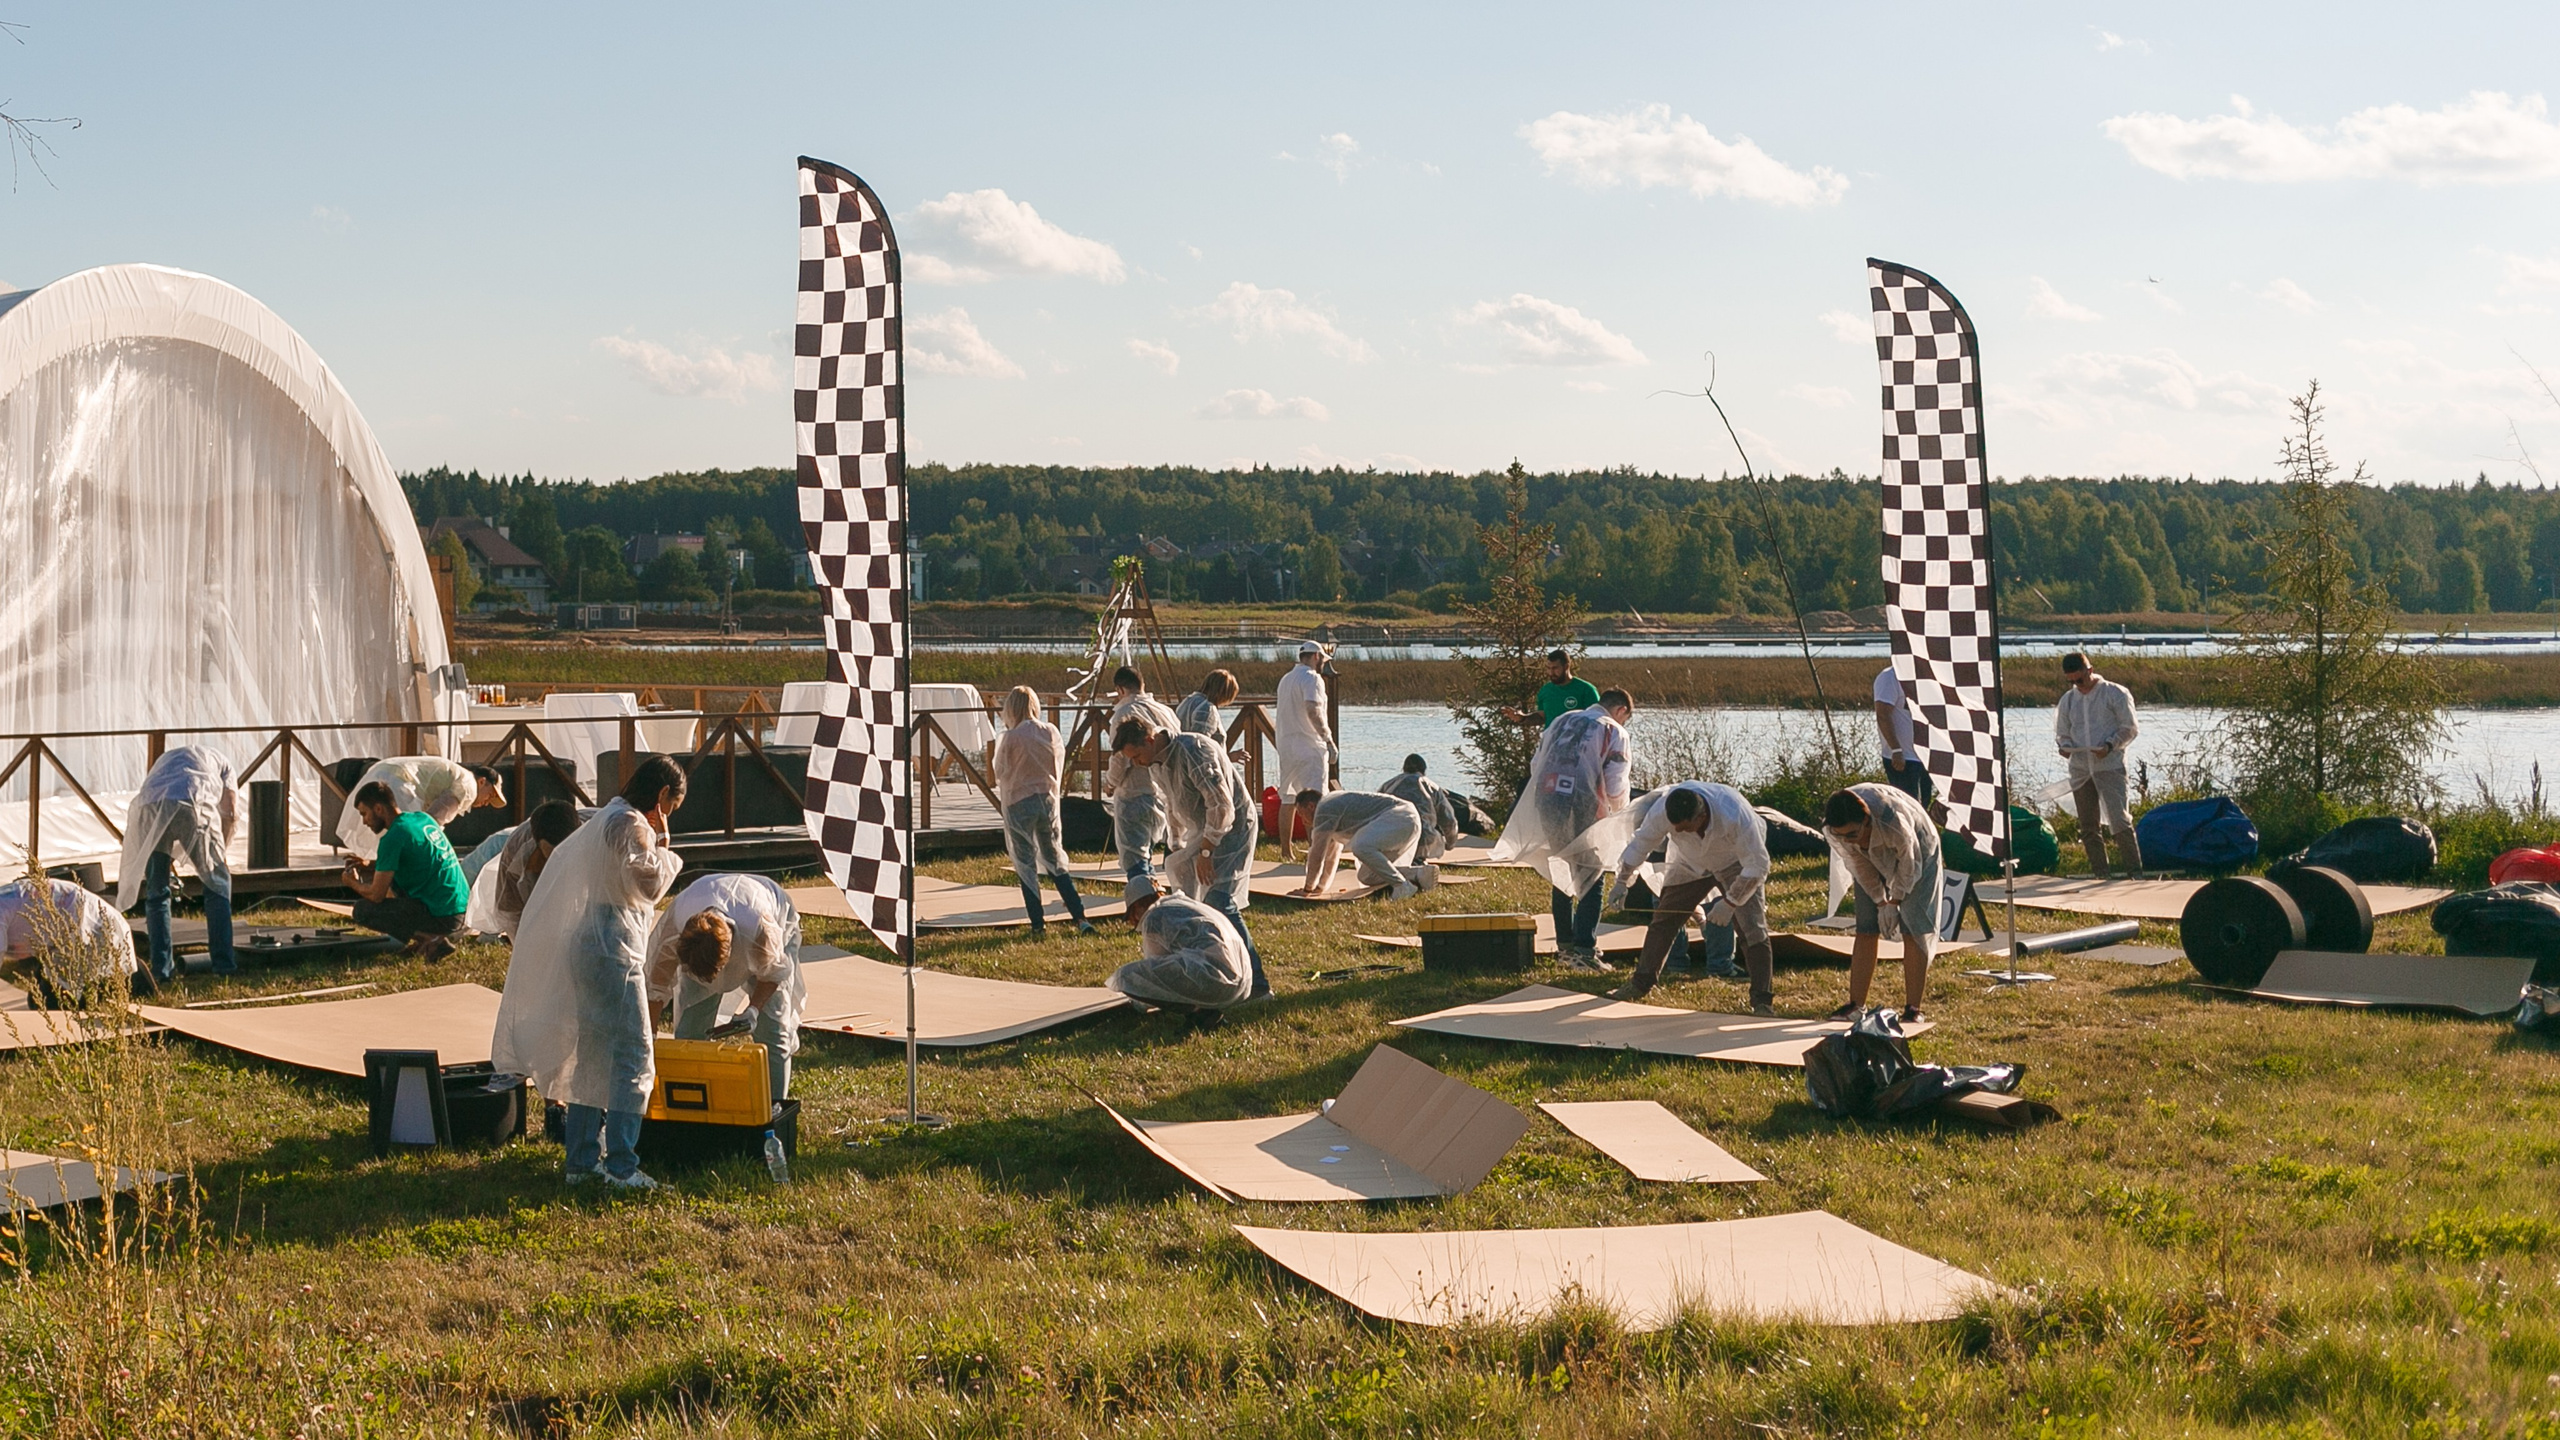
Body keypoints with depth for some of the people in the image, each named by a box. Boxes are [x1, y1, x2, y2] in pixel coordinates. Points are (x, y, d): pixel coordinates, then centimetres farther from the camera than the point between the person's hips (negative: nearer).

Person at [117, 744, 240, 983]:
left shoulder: (164, 760, 44)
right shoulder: (218, 760, 35)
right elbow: (230, 812, 22)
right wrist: (222, 851, 35)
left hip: (149, 809, 3)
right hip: (195, 804, -3)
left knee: (156, 892, 14)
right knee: (217, 884, 11)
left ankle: (161, 968, 12)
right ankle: (224, 963, 8)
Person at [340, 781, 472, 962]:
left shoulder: (393, 838, -15)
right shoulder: (423, 818, 11)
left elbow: (376, 895, -12)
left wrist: (353, 884, 11)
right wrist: (370, 865, 22)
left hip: (441, 916, -9)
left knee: (362, 910, -5)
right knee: (391, 877, 25)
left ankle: (431, 938, -8)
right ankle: (425, 935, 12)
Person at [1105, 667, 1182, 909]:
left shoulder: (1124, 714, -10)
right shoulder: (1165, 712, 9)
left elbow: (1120, 761, -14)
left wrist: (1109, 781, 7)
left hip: (1133, 796, -7)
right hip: (1164, 796, 7)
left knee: (1134, 860, -10)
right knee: (1146, 851, 25)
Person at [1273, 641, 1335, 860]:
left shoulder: (1285, 679, 17)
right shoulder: (1312, 678, -10)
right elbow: (1312, 711, -23)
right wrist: (1328, 738, -19)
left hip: (1285, 746, 8)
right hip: (1308, 746, -8)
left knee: (1288, 799, 13)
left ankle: (1286, 849, 17)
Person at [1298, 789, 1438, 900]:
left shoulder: (1325, 810, -8)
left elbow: (1317, 854, -7)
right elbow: (1331, 855, 32)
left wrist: (1309, 888, 3)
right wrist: (1321, 887, 34)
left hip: (1399, 818, -11)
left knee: (1362, 848, -33)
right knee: (1367, 876, 11)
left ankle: (1403, 887, -30)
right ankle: (1420, 874, 1)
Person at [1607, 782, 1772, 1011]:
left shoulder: (1736, 817, -43)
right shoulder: (1662, 811, -34)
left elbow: (1757, 865, -32)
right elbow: (1641, 842, -14)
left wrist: (1729, 902, -31)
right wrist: (1622, 882, -10)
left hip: (1736, 865, -3)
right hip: (1690, 863, 3)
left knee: (1753, 928, -15)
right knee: (1663, 921, 6)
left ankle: (1762, 1000, -10)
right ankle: (1639, 984, 21)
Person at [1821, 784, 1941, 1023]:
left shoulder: (1893, 821, -42)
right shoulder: (1832, 828, -29)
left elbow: (1909, 862, -23)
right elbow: (1860, 866, -13)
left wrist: (1894, 902, -15)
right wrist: (1881, 903, -12)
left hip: (1916, 851, -4)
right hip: (1874, 858, 4)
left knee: (1913, 930, -11)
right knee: (1866, 930, -2)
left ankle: (1912, 1009, -9)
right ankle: (1856, 1004, 3)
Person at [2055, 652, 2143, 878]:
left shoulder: (2115, 694, -2)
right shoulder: (2067, 700, 13)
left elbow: (2129, 728, -1)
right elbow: (2062, 733, 20)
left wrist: (2109, 745, -17)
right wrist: (2065, 746, -3)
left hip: (2110, 766, -5)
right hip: (2080, 770, 5)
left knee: (2119, 820, -13)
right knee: (2088, 825, 6)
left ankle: (2134, 870, -8)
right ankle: (2100, 872, 14)